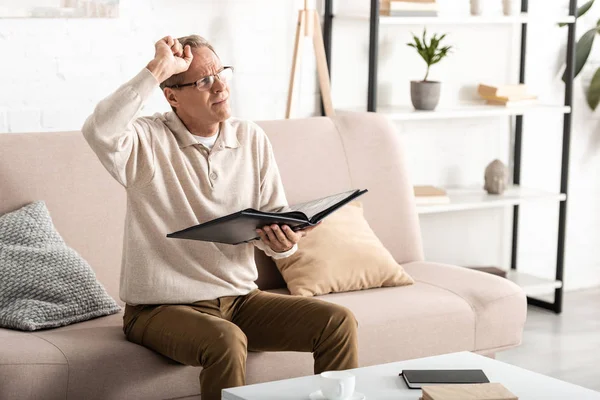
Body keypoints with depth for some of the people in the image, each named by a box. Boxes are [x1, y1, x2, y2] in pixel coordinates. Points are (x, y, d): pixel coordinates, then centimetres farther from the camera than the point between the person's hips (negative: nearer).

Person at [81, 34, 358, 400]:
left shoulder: (251, 139, 7)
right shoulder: (147, 141, -9)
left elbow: (275, 222, 8)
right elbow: (99, 132, -33)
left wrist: (284, 242, -16)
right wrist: (156, 70, -27)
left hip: (240, 298, 5)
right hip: (163, 308, -5)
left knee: (338, 322, -11)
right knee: (226, 341, -35)